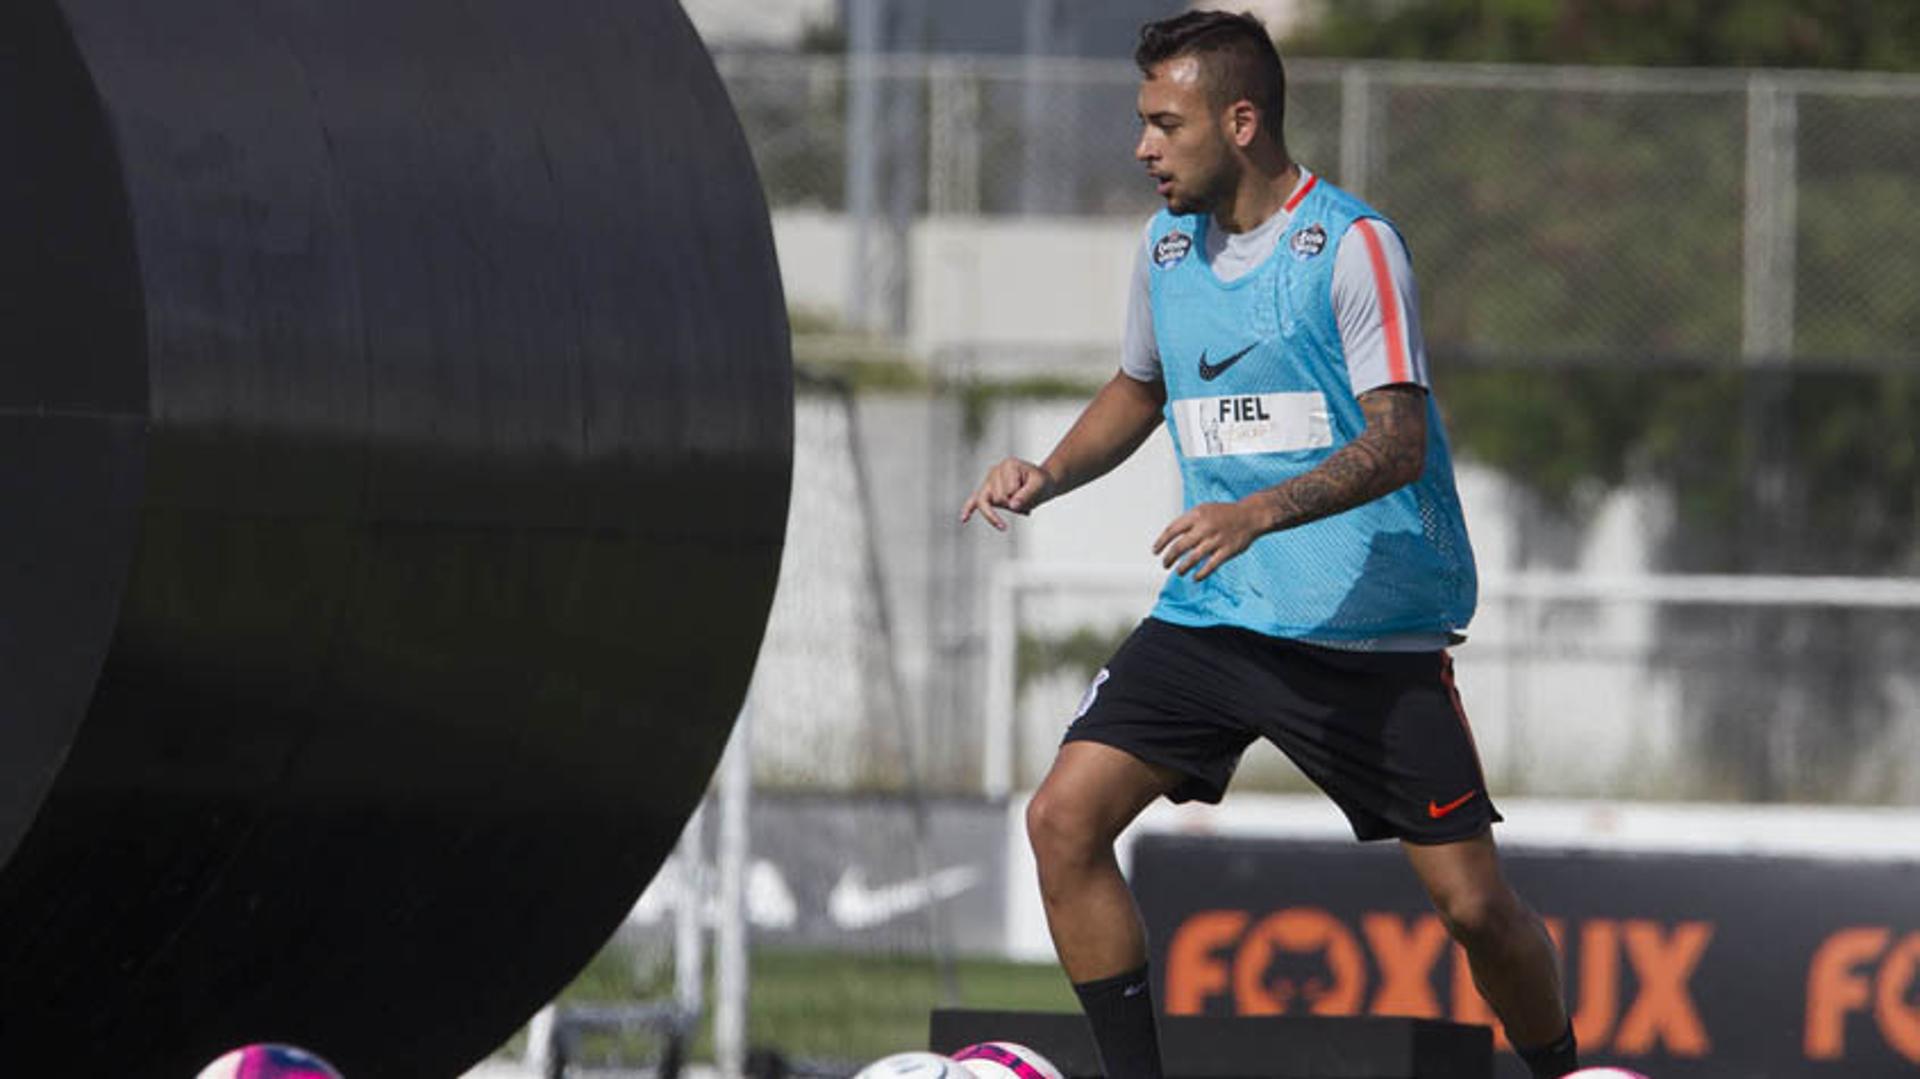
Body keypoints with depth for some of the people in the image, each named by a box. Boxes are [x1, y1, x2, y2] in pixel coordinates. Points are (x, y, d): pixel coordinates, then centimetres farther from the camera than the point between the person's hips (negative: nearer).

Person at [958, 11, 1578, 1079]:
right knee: (1065, 820, -11)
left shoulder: (1352, 244, -12)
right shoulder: (1169, 246, 8)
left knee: (1472, 900, -6)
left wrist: (1260, 512, -33)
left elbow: (1397, 442, -19)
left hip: (1368, 626, -6)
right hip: (1212, 617, 6)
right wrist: (1047, 476, 8)